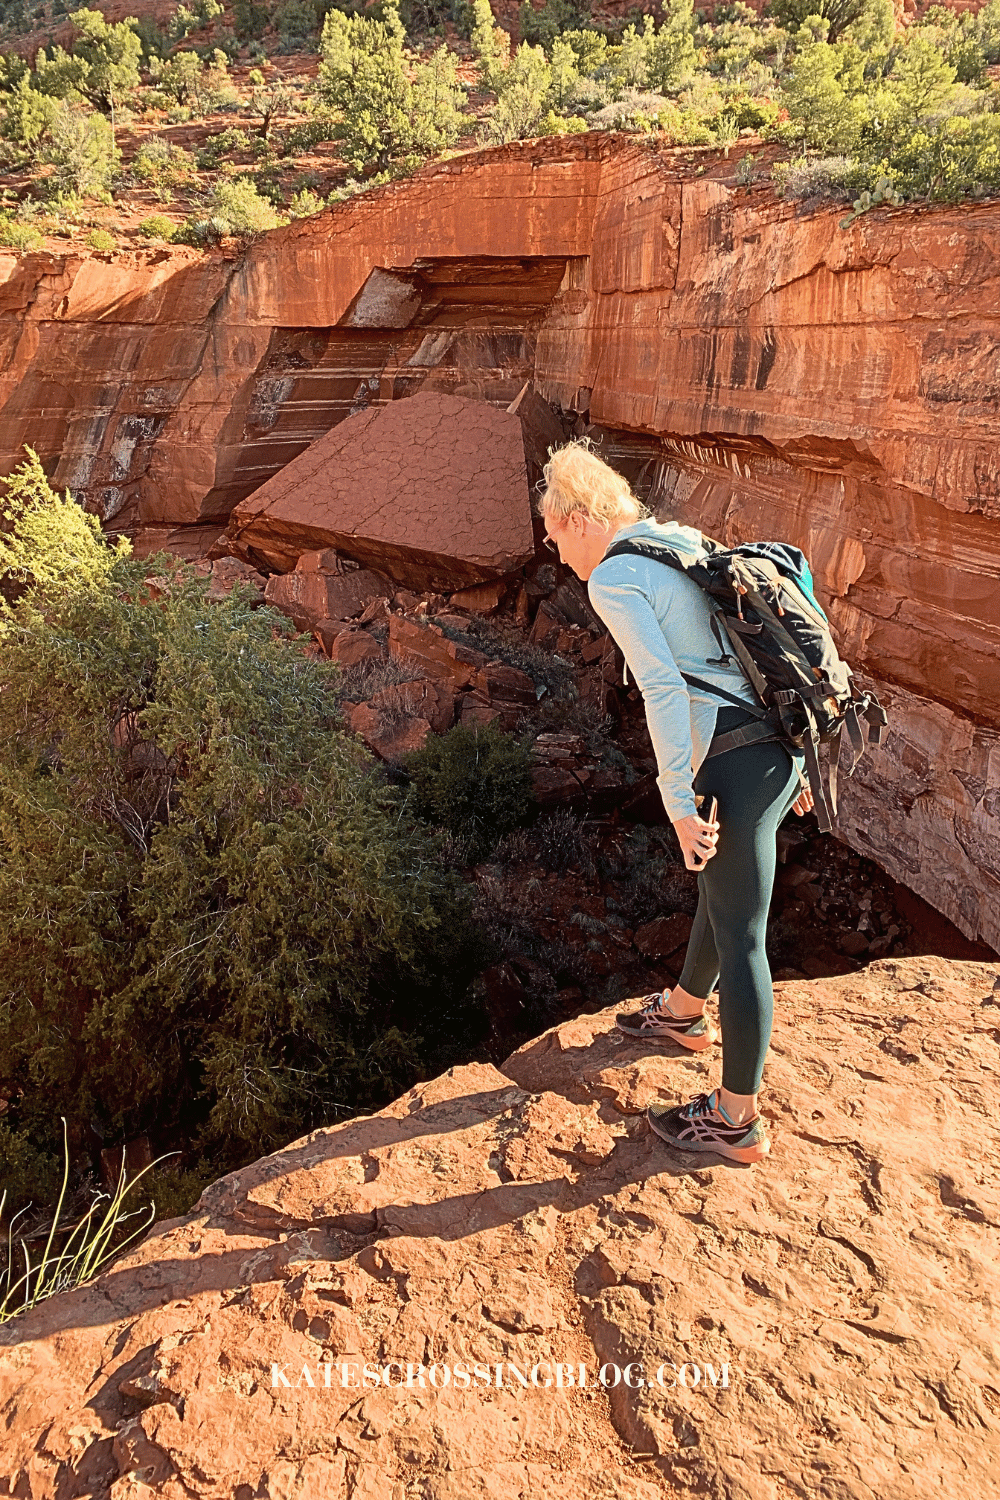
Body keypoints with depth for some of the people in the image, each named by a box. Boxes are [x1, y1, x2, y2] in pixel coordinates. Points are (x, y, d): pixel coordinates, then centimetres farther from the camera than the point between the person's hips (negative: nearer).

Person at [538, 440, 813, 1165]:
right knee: (719, 889, 28)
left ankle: (737, 1120, 16)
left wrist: (680, 804, -17)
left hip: (739, 765, -9)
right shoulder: (691, 548, 18)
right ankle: (685, 1012, 53)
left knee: (740, 937, 2)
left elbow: (665, 689, -18)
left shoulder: (614, 578, -9)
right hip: (783, 746, 9)